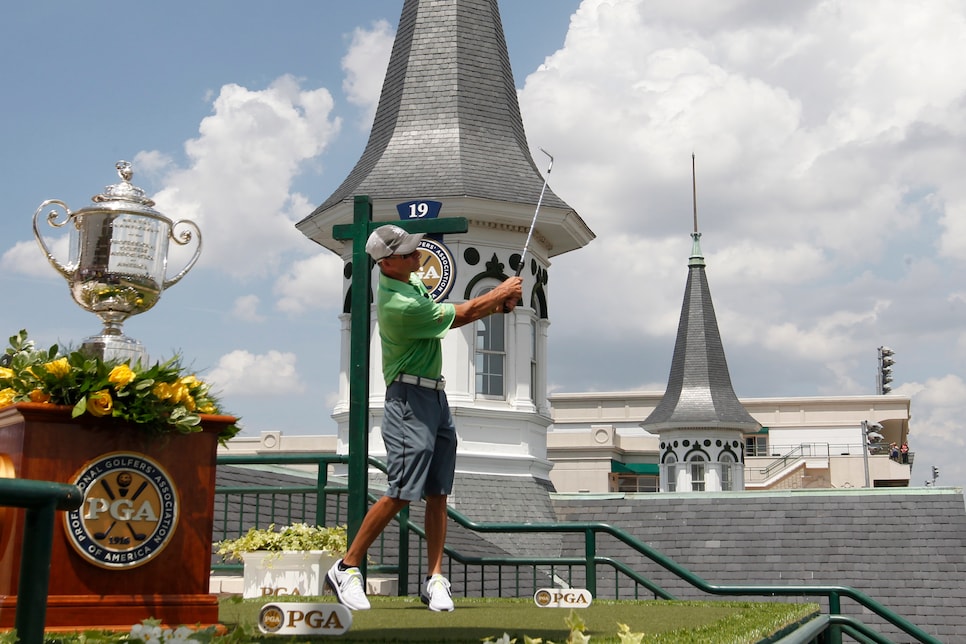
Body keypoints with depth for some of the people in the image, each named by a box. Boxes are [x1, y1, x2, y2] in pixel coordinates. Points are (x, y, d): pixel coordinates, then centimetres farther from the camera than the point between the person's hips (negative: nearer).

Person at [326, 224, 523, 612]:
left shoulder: (409, 281, 10)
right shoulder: (400, 305, -22)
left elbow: (448, 316, 20)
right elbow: (459, 315, -12)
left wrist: (497, 303, 5)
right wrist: (500, 293, 3)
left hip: (436, 396, 10)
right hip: (410, 399, -10)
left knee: (438, 494, 5)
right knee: (401, 492, -12)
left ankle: (434, 580, 6)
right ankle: (346, 569, -1)